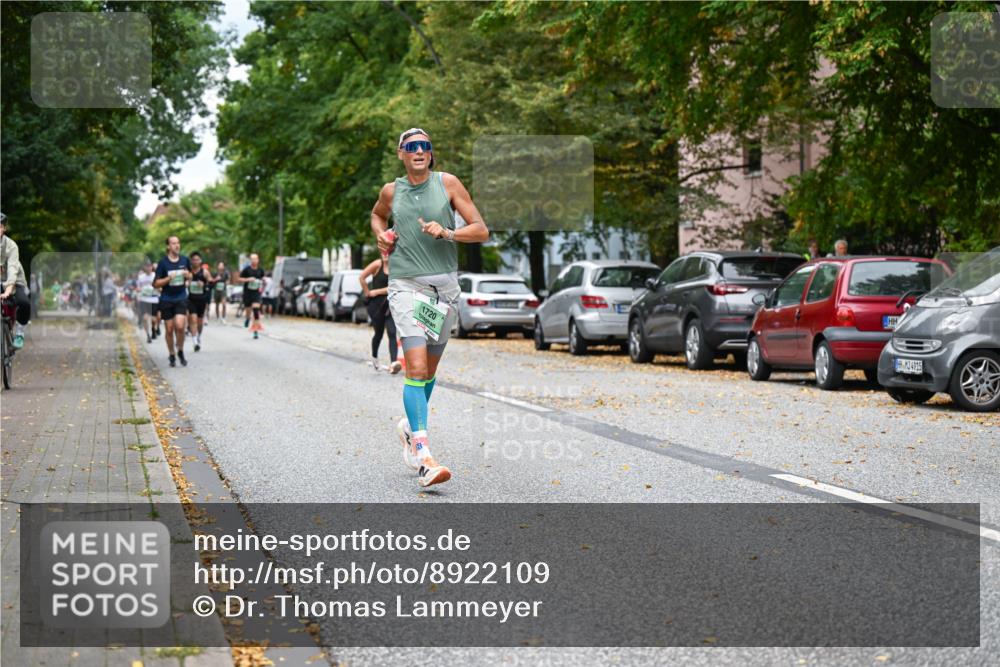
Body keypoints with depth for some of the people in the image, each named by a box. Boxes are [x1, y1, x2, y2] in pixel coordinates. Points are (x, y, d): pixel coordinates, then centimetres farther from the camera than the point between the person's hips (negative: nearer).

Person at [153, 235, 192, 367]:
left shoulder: (185, 260, 2)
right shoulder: (163, 262, -6)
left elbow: (190, 276, 19)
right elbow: (156, 283, -5)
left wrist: (188, 276, -4)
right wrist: (168, 279, -21)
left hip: (181, 298, 1)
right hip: (166, 299, -1)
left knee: (180, 326, -16)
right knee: (170, 329, 5)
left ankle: (180, 351, 7)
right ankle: (172, 356, 21)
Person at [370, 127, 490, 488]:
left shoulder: (447, 183, 3)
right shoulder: (391, 191, 6)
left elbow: (481, 230, 0)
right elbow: (377, 215, 30)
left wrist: (447, 233, -15)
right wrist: (381, 236, 9)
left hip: (445, 287, 2)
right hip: (407, 285, -2)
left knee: (429, 370, 13)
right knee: (416, 368, -17)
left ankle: (410, 426, 40)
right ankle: (423, 457, -21)